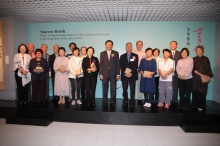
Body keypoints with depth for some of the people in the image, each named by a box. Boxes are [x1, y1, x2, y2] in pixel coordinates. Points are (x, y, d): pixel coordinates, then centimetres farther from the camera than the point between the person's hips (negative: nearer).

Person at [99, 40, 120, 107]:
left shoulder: (116, 53, 6)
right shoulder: (102, 53, 8)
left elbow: (118, 64, 4)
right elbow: (101, 64, 5)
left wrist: (118, 74, -2)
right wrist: (100, 74, -2)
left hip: (113, 74, 0)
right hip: (104, 74, 1)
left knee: (113, 89, 2)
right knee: (105, 89, 5)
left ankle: (112, 102, 13)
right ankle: (105, 102, 16)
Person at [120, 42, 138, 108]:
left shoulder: (135, 56, 9)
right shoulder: (122, 56, 14)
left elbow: (136, 66, -1)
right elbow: (121, 66, 5)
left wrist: (131, 73, -12)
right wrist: (125, 73, -9)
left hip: (132, 75, -1)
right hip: (124, 75, 1)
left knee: (132, 89, 0)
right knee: (124, 89, 0)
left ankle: (132, 102, 8)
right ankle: (125, 102, 10)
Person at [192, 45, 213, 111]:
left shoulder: (205, 59, 5)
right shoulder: (194, 59, 8)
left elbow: (208, 69, 3)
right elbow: (193, 69, -1)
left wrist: (208, 77, -9)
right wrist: (201, 74, -11)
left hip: (203, 79, -1)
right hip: (195, 78, 1)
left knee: (202, 92, -1)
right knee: (195, 92, 1)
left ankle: (201, 106, 10)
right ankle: (195, 105, 11)